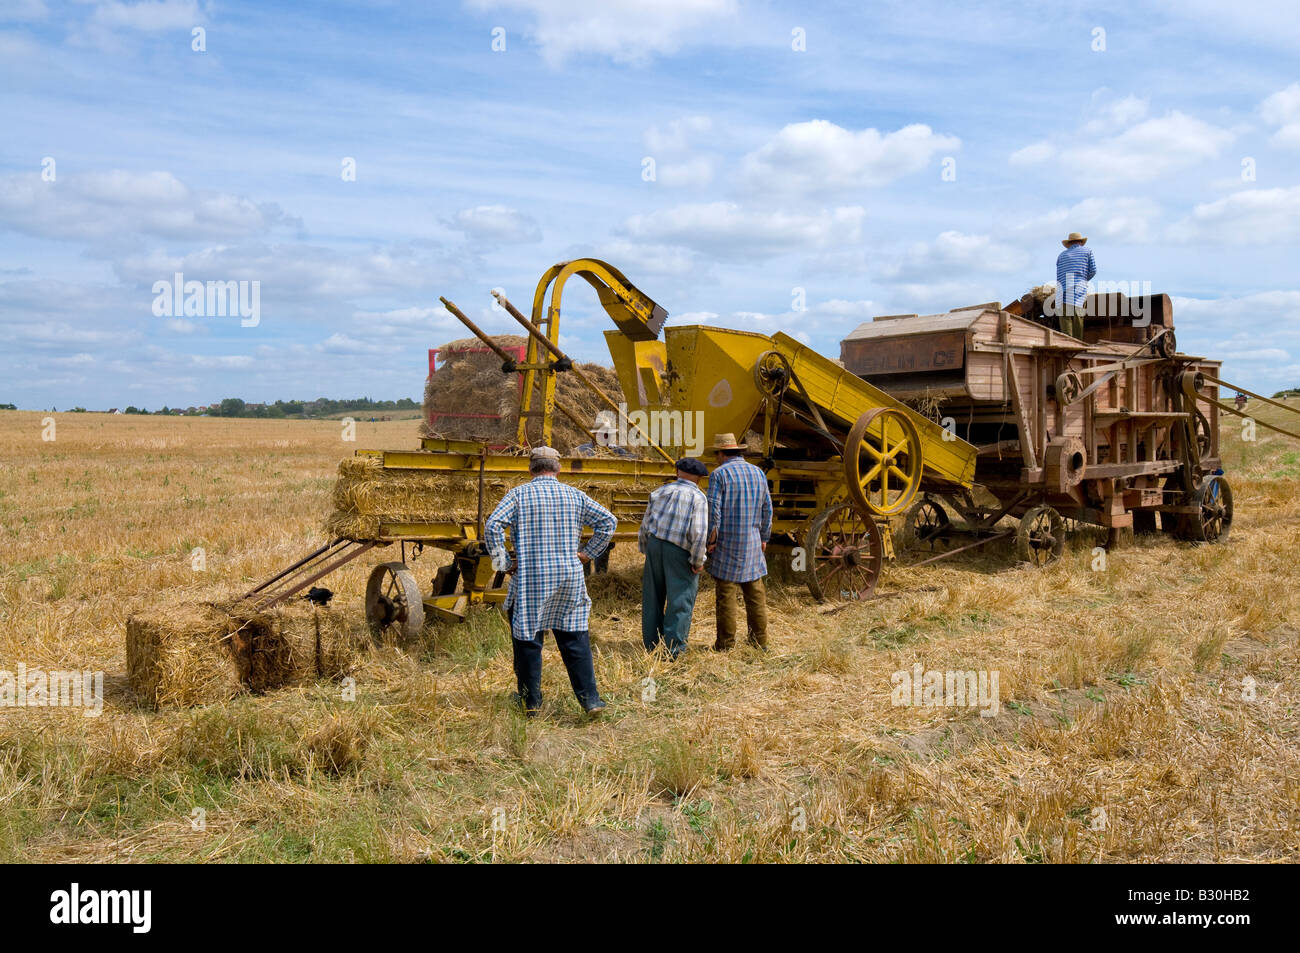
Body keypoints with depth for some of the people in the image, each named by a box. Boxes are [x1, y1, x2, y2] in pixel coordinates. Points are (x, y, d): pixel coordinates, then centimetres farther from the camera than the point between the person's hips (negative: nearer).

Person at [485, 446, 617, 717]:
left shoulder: (518, 494, -2)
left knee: (527, 639, 9)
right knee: (575, 639, 9)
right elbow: (608, 521, 7)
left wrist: (504, 562, -5)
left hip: (529, 579, -2)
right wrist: (588, 552, 11)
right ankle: (590, 699, 7)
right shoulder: (575, 495, 7)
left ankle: (530, 701, 16)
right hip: (569, 579, 2)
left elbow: (492, 526, -13)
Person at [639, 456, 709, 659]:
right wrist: (698, 561, -7)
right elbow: (699, 533, -16)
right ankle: (674, 648, 4)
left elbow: (645, 525, 11)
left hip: (654, 544, 5)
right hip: (679, 551, -5)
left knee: (653, 597, 15)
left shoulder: (660, 492, 10)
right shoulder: (698, 497, -6)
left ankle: (651, 644, 23)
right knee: (680, 600, 3)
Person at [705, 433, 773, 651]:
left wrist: (711, 539, -6)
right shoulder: (758, 473, 10)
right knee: (755, 592, 11)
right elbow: (767, 509, 13)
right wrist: (764, 538, 20)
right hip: (752, 543, 5)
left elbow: (713, 510, -14)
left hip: (727, 544, -5)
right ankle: (760, 640, 17)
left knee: (726, 594, -1)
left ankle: (725, 643, 3)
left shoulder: (719, 474, -8)